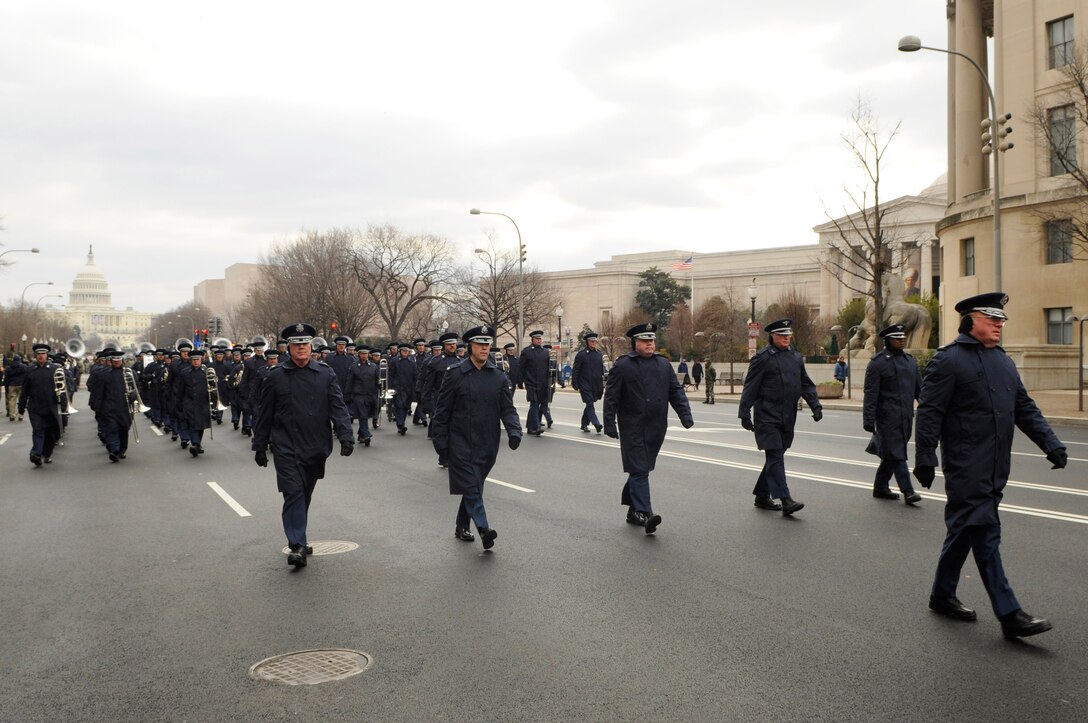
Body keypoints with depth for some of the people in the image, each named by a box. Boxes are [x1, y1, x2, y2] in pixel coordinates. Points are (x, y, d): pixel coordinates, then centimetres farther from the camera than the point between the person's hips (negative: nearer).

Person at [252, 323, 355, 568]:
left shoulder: (326, 374, 4)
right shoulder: (276, 376, 1)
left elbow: (338, 407, 0)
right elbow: (264, 414, 6)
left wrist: (345, 436, -13)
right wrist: (260, 446, 7)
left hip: (316, 447, 2)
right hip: (286, 448, -2)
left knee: (304, 495, 14)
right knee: (294, 493, -11)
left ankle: (298, 540, 29)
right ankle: (297, 546, -12)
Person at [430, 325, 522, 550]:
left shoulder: (499, 377, 5)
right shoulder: (454, 375, -3)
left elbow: (507, 409, 3)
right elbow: (442, 410, 0)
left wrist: (514, 431, -14)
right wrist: (439, 440, -3)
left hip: (487, 445, 4)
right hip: (460, 441, -3)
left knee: (474, 486, 14)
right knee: (471, 486, -13)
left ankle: (462, 527, 29)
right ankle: (483, 529, -21)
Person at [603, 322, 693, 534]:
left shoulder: (664, 364, 12)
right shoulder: (623, 365, -4)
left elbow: (676, 391, 13)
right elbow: (611, 396, -5)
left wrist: (685, 414, 0)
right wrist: (609, 424, -10)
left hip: (656, 429, 5)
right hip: (632, 428, -5)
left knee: (642, 469, 14)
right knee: (639, 470, -9)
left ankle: (633, 509, 27)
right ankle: (644, 514, -13)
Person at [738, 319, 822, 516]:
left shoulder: (796, 357, 13)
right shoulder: (762, 358, -7)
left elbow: (806, 384, 17)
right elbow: (750, 387, -8)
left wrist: (815, 405, 4)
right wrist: (745, 414, -11)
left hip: (787, 418, 7)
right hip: (768, 417, -7)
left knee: (775, 457, 12)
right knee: (775, 457, -10)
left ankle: (762, 496, 24)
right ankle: (785, 500, -13)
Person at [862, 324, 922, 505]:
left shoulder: (910, 361, 14)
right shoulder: (878, 363, -6)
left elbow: (920, 388, 18)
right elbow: (871, 394, -10)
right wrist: (868, 420, -14)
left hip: (906, 417, 7)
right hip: (888, 417, -7)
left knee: (891, 455, 13)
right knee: (896, 455, -6)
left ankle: (880, 488, 23)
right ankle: (907, 491, -5)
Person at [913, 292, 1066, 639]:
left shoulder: (1003, 361, 17)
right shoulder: (948, 360, -9)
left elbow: (1025, 408, 20)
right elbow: (929, 413, -12)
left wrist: (1051, 443, 9)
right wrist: (924, 459, -15)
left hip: (995, 468, 8)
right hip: (966, 468, -8)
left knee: (964, 531, 16)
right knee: (985, 535, -8)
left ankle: (943, 596, 28)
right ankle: (1009, 614, -6)